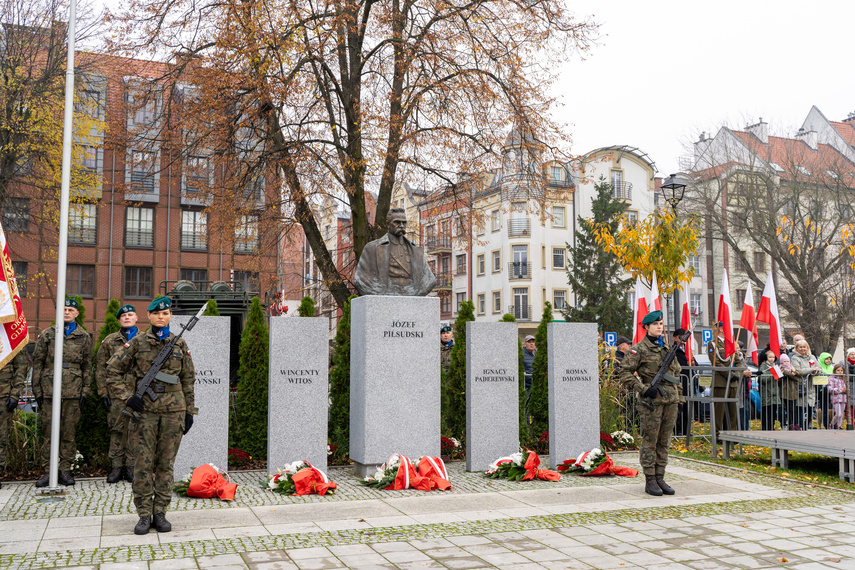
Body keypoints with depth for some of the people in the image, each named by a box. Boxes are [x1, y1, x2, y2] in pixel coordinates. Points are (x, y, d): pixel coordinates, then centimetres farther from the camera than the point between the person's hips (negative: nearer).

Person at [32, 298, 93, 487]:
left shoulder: (84, 337, 10)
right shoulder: (46, 334, 8)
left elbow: (87, 366, 12)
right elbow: (37, 363, 8)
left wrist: (85, 390, 4)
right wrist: (37, 389, 2)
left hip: (73, 391, 1)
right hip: (50, 389, 0)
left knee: (69, 432, 3)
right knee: (49, 431, 0)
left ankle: (65, 470, 11)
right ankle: (48, 471, 6)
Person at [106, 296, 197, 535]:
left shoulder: (180, 344, 7)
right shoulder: (137, 342, 2)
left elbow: (188, 380, 11)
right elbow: (112, 372, 4)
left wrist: (189, 412, 8)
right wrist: (128, 397, -5)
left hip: (173, 410, 1)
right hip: (145, 410, -1)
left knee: (166, 463, 5)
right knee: (143, 463, 1)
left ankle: (160, 512, 14)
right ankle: (144, 514, 10)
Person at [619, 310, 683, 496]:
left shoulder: (667, 348, 15)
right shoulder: (639, 349, -5)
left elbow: (676, 370, 27)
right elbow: (625, 373, -9)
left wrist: (676, 391, 16)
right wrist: (643, 389, -16)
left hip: (670, 400, 6)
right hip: (651, 400, -6)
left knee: (664, 442, 10)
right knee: (650, 442, -2)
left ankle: (660, 478, 17)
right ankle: (650, 481, 4)